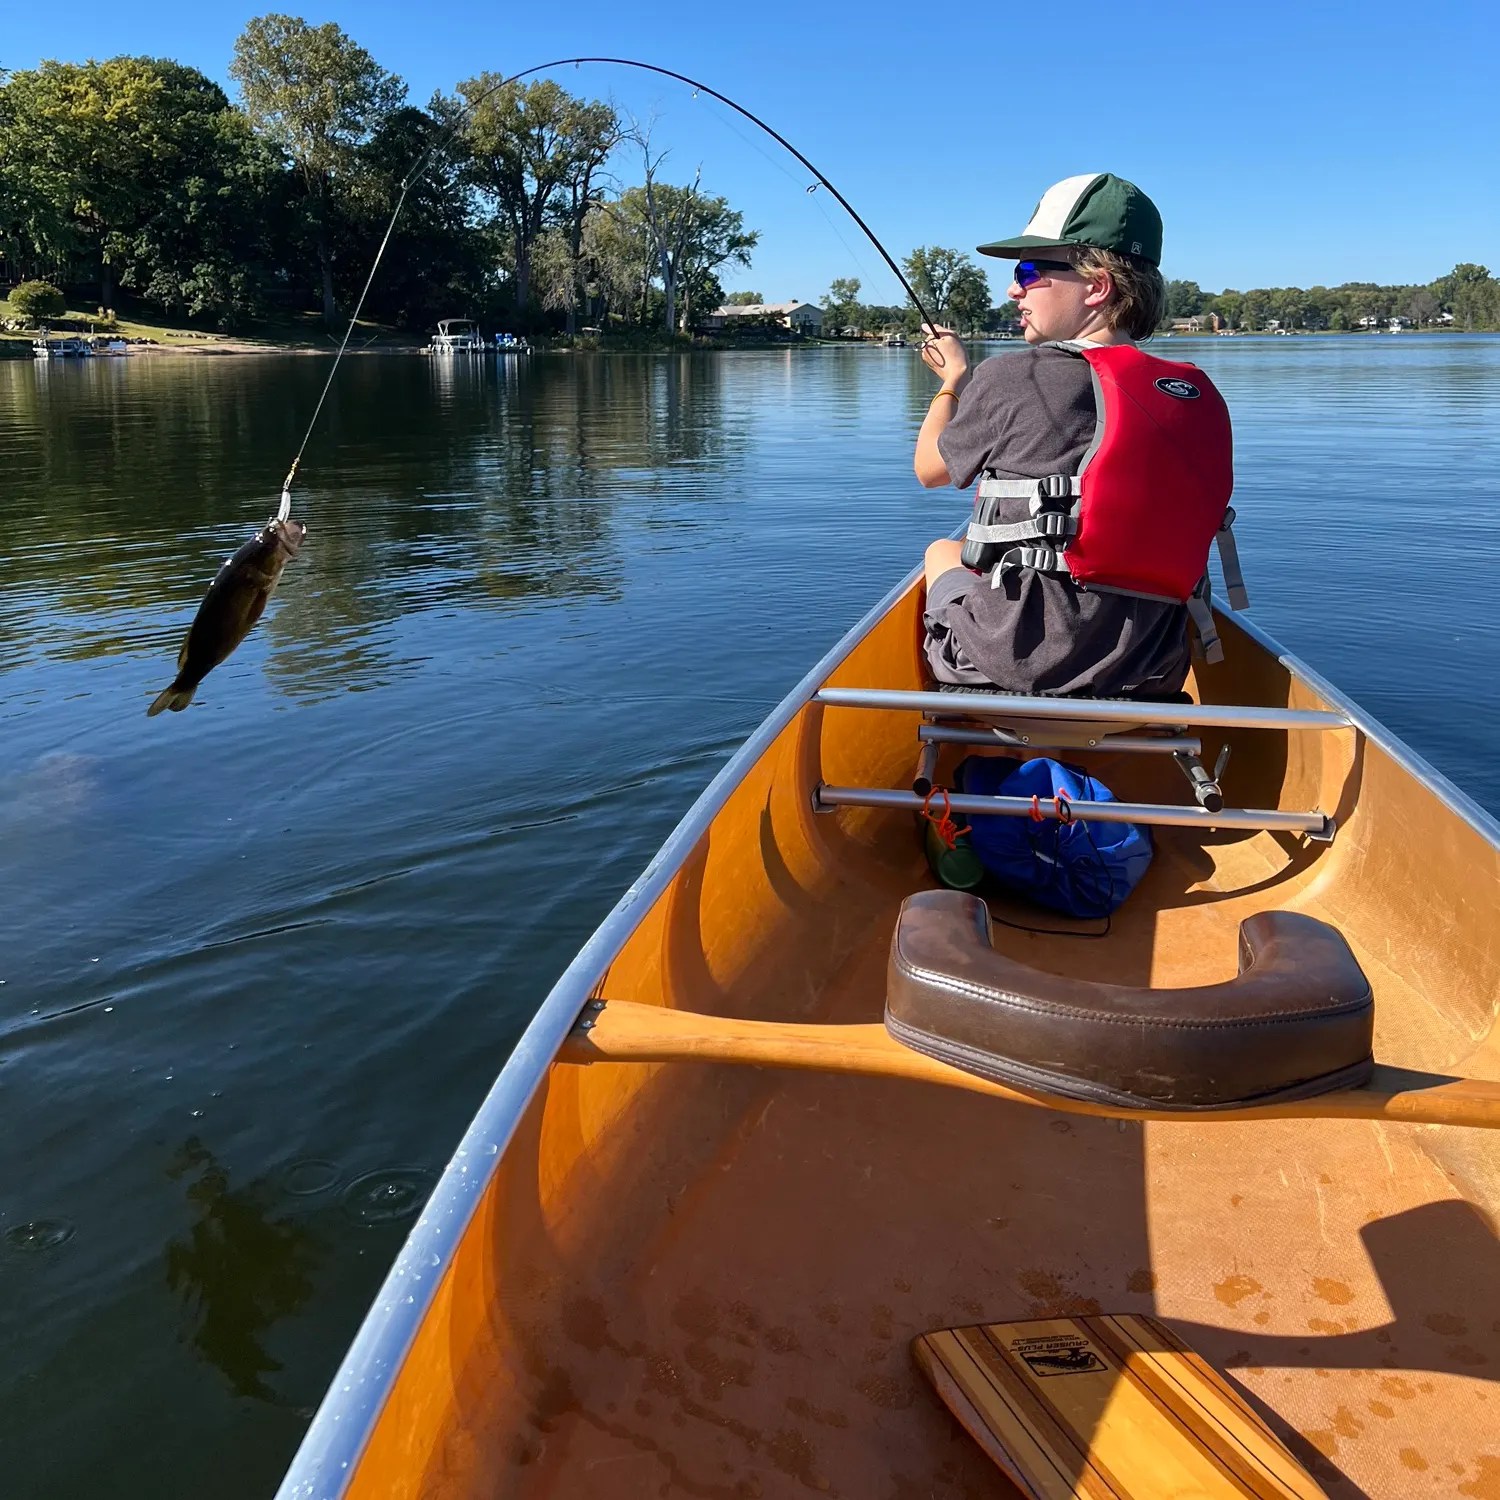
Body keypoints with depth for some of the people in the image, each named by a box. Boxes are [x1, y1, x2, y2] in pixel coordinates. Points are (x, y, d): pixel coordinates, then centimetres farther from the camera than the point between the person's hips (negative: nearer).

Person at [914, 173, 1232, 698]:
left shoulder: (1009, 379, -13)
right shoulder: (1200, 397, 0)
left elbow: (930, 469, 7)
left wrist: (954, 378, 27)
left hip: (1014, 664, -4)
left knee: (943, 552, 27)